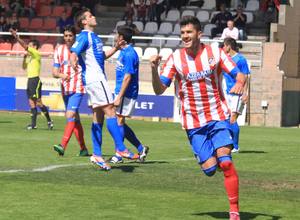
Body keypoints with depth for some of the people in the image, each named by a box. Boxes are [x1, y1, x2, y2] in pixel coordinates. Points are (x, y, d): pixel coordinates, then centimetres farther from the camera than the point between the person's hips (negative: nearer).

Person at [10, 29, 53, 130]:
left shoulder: (36, 54, -7)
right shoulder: (30, 56, 18)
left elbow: (25, 46, -16)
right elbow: (24, 67, 24)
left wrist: (17, 37, -16)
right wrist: (25, 57, 10)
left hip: (35, 80, -9)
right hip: (30, 79, 9)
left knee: (38, 102, -9)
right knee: (31, 102, 4)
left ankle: (49, 121, -1)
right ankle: (33, 123, 4)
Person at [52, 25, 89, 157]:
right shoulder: (59, 50, 8)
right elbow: (54, 72, 4)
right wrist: (61, 75, -17)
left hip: (78, 88, -5)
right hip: (65, 88, 5)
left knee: (70, 115, -20)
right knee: (75, 119, 11)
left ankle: (63, 146, -30)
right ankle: (83, 149, 20)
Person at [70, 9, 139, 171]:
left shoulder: (93, 36, 20)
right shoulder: (84, 36, -9)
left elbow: (102, 56, 32)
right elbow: (74, 53, -23)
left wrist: (116, 48, 20)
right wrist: (74, 63, -43)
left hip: (98, 78, 10)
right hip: (94, 78, -10)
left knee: (98, 116, 8)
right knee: (110, 111, -11)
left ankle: (97, 155, 9)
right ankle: (120, 148, -12)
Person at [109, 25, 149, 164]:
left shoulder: (129, 54, -16)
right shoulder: (123, 52, 14)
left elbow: (127, 77, -21)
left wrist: (119, 97, -22)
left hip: (126, 94, -10)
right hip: (121, 92, 10)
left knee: (119, 122, -5)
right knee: (119, 122, 11)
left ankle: (119, 155, 1)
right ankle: (141, 149, 17)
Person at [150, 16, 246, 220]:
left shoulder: (215, 52, -3)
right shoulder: (175, 59, -2)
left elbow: (239, 74, -2)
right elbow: (159, 90, -5)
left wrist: (239, 83, -26)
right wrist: (155, 70, -23)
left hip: (218, 116, -1)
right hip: (193, 122, 1)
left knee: (225, 161, -18)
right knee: (209, 168, -6)